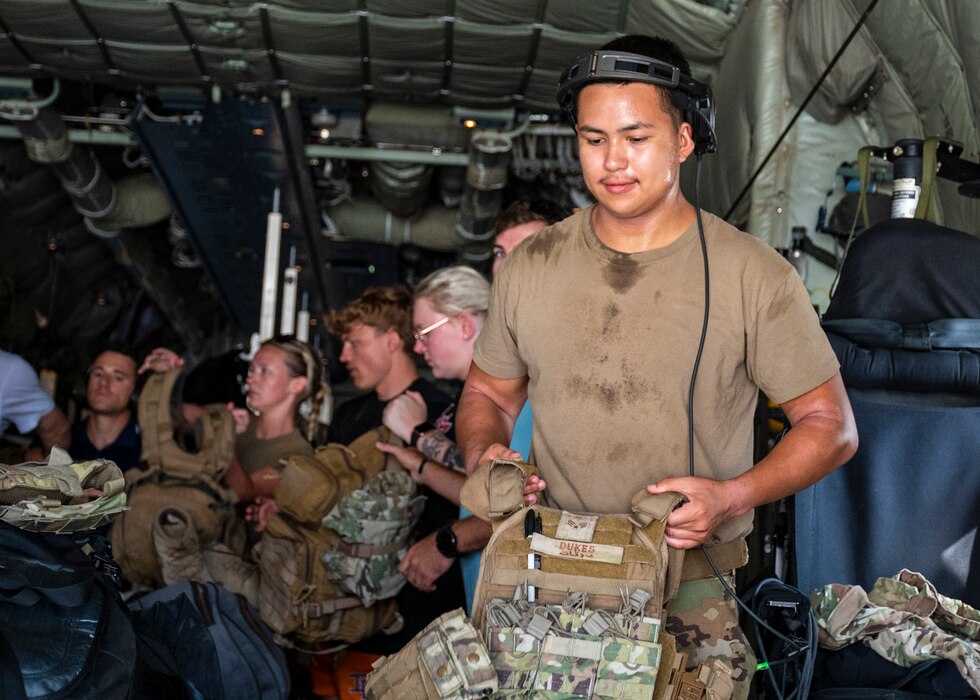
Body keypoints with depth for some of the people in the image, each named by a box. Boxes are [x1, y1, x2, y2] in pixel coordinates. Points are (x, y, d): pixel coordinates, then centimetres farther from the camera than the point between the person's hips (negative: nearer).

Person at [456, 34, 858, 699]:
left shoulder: (754, 275, -2)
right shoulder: (530, 266, 8)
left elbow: (830, 425, 2)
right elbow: (488, 395, 19)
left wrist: (731, 496, -14)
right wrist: (484, 457, -4)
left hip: (696, 572, -2)